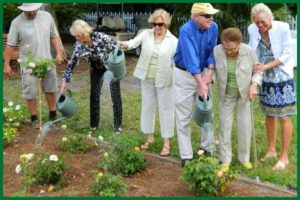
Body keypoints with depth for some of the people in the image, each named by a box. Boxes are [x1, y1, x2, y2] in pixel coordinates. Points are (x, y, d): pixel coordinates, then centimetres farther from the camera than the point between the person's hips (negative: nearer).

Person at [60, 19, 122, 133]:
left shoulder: (101, 38, -32)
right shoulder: (79, 45, -17)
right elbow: (72, 62, -10)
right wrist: (65, 80, -12)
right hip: (97, 68, 4)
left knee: (115, 95, -3)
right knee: (94, 95, 1)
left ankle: (117, 125, 9)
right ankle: (94, 124, 14)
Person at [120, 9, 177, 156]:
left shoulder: (173, 40, -8)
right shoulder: (146, 34, -2)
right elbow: (134, 42, -17)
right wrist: (126, 45, -40)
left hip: (164, 79, -3)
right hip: (147, 78, 3)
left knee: (165, 109, 3)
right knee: (147, 106, 14)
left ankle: (166, 142, 13)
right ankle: (149, 137, 31)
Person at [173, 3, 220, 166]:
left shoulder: (213, 27, -8)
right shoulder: (186, 30, -24)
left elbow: (212, 52, 0)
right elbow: (191, 59, -31)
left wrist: (210, 71, -17)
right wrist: (201, 84, -36)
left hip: (203, 72, 5)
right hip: (184, 74, -5)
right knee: (184, 116, -1)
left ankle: (207, 149, 22)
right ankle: (186, 156, 8)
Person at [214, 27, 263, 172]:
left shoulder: (249, 52, -19)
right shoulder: (216, 51, -17)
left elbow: (257, 70, -5)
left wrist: (254, 84, -19)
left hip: (244, 94, 0)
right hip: (225, 95, 1)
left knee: (245, 125, 3)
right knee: (225, 124, 3)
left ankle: (244, 158, 21)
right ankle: (225, 160, 15)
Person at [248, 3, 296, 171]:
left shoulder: (282, 28, -18)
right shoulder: (253, 29, -7)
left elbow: (287, 54, -14)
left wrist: (267, 66, -22)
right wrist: (255, 67, -11)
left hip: (282, 77, -4)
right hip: (265, 78, 4)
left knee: (284, 117, 1)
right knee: (269, 115, 14)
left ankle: (284, 157, 11)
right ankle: (271, 150, 30)